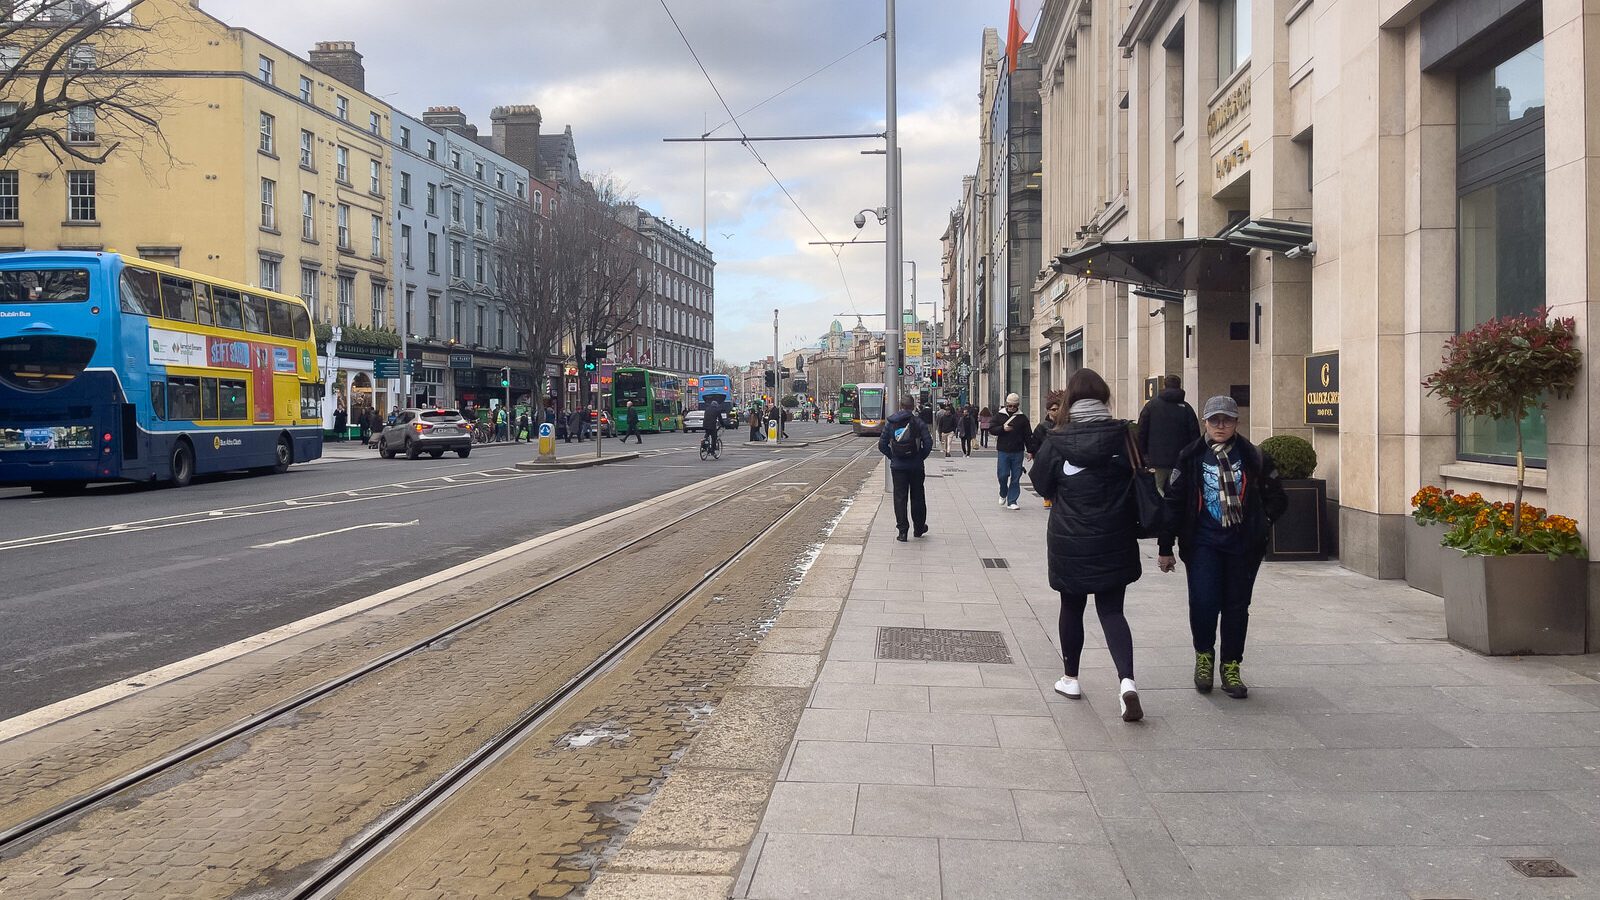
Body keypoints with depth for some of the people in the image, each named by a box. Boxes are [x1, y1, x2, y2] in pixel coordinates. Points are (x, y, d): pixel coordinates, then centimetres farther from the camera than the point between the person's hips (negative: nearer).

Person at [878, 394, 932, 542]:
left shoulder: (890, 422, 0)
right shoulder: (918, 422, -5)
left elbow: (882, 445, -2)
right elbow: (928, 443, -11)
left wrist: (892, 456, 9)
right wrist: (921, 457, 2)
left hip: (897, 467, 1)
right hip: (916, 466, -1)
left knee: (900, 498, 5)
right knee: (917, 497, 13)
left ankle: (902, 531, 0)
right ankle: (919, 528, 25)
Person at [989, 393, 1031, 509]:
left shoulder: (1022, 417, 4)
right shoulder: (1000, 416, 5)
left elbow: (1028, 435, 6)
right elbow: (991, 429, 2)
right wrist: (1002, 429, -15)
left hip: (1018, 452, 1)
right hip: (1003, 451, 0)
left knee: (1016, 477, 2)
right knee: (1002, 475, -3)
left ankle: (1012, 501, 9)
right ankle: (1003, 494, 25)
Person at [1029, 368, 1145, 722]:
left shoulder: (1057, 441, -10)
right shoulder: (1123, 435, -7)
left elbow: (1041, 484, 1)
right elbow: (1140, 478, 1)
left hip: (1069, 541, 0)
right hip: (1114, 540, 1)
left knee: (1072, 607, 17)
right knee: (1111, 610, 8)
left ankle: (1071, 679, 29)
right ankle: (1126, 680, -12)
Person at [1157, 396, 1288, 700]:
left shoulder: (1253, 458, 2)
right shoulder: (1190, 457, 1)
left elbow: (1276, 499, 13)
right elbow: (1173, 502, 2)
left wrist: (1260, 524, 0)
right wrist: (1165, 547, 1)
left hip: (1243, 545, 1)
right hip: (1203, 542, -1)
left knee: (1237, 606, 7)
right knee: (1203, 603, -11)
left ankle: (1231, 667, 22)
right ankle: (1204, 655, 16)